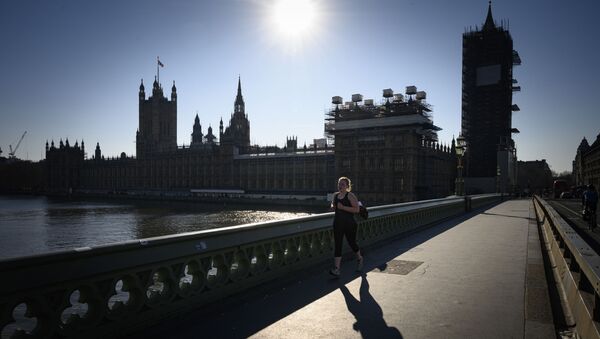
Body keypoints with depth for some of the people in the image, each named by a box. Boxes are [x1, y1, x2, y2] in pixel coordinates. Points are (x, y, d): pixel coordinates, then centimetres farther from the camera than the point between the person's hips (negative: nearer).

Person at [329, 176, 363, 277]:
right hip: (338, 224, 5)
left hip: (349, 224, -5)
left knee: (352, 243, 13)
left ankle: (359, 258, 43)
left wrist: (343, 207, -23)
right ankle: (336, 269, -5)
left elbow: (356, 209, -18)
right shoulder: (335, 195, 9)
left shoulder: (350, 195, -10)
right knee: (337, 245, -3)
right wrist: (333, 206, 4)